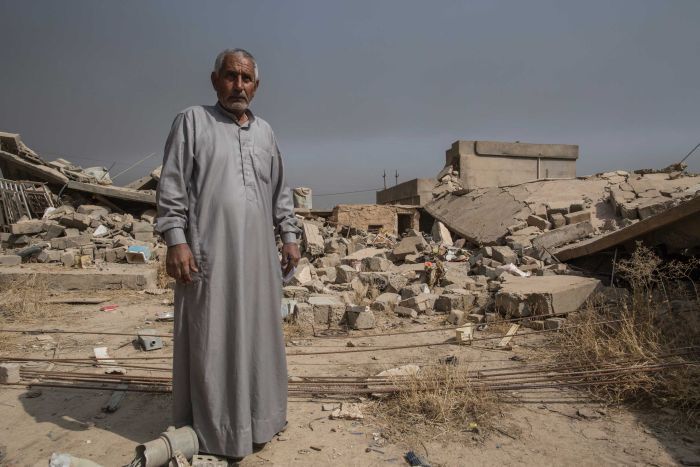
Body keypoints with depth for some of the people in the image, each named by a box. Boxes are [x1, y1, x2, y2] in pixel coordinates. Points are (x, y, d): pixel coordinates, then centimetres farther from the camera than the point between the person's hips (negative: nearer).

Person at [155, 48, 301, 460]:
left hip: (258, 254, 5)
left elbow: (280, 191, 19)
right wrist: (176, 239, -13)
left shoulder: (265, 131, 16)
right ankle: (210, 429, 17)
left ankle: (257, 414, 29)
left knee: (258, 334, 12)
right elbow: (172, 187, -4)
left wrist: (289, 235, 13)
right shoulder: (192, 121, 2)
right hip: (210, 253, -5)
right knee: (210, 339, 2)